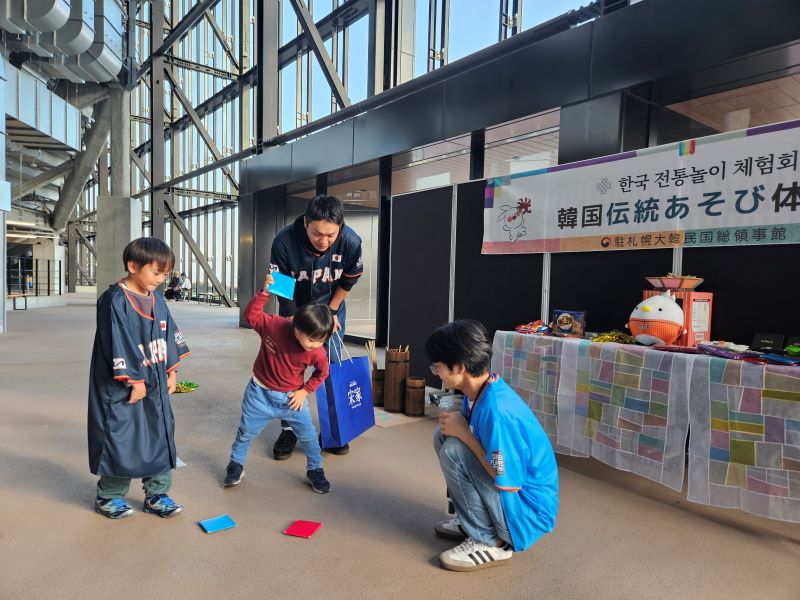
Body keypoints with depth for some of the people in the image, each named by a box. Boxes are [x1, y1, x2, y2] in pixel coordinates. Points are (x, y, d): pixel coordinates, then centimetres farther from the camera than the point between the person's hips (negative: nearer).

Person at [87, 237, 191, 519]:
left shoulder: (157, 299, 6)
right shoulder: (115, 301, -15)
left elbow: (169, 335, 13)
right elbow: (119, 345, -18)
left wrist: (171, 370, 10)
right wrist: (135, 381, -16)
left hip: (155, 383, 7)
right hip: (123, 386, -7)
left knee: (160, 436, 11)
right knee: (120, 440, 4)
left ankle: (156, 494, 25)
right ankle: (108, 496, 25)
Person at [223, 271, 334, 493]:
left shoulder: (317, 353, -21)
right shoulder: (274, 325, -25)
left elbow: (321, 373, -2)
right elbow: (251, 315, -15)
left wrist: (304, 391, -9)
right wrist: (264, 293, -28)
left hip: (292, 397, 1)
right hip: (261, 392, 0)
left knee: (308, 435, 6)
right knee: (246, 432, 13)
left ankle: (315, 470, 30)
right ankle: (236, 465, 39)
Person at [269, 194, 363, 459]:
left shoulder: (351, 242, -29)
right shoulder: (284, 241, -32)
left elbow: (348, 281, -8)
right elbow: (283, 291, -21)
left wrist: (332, 311, -4)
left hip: (331, 307, 1)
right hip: (294, 308, -1)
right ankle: (289, 430, 14)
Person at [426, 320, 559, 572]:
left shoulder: (496, 409, -31)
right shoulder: (479, 390, -4)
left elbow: (509, 483, -26)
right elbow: (473, 431, 13)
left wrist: (463, 433, -22)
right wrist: (455, 425, -8)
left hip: (529, 511, -9)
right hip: (504, 488, 9)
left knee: (453, 450, -24)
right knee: (444, 435, 4)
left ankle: (490, 542, -8)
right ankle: (471, 519, 15)